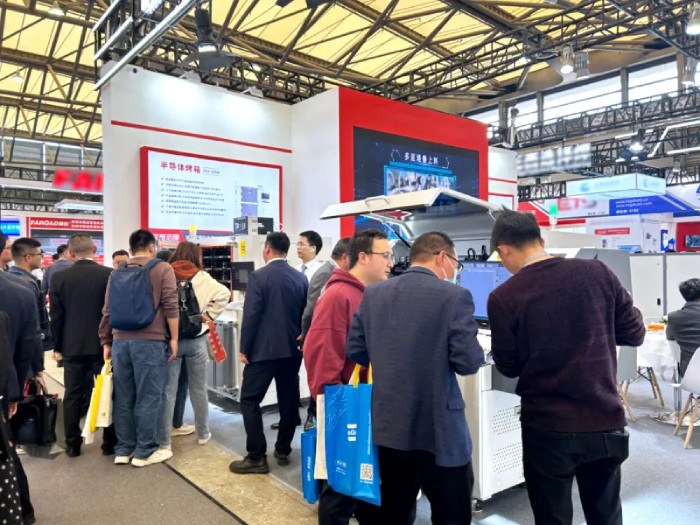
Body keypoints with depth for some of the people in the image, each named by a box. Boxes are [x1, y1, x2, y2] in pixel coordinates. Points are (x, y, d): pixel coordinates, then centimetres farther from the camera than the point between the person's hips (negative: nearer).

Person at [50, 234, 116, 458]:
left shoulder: (59, 277, -3)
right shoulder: (110, 275, -7)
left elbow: (56, 316, 0)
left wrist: (58, 346, 11)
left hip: (73, 346, 1)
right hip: (104, 343, -1)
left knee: (73, 396, 10)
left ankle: (72, 444, 17)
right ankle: (110, 443, 14)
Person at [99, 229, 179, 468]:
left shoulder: (117, 273, 13)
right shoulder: (162, 269, -1)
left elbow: (108, 311, 14)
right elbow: (170, 306, -8)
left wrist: (106, 342, 22)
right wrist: (174, 338, -3)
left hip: (120, 340, 5)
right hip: (150, 341, -5)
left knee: (123, 397, 12)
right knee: (149, 397, 2)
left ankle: (123, 450, 20)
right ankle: (144, 451, 10)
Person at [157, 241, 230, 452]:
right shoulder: (201, 277, -2)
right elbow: (223, 294, -13)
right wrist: (209, 315, -4)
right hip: (196, 339, 1)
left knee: (167, 391, 6)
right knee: (198, 389, 14)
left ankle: (163, 441, 13)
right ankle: (203, 434, 26)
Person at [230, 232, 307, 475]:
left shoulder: (258, 276, -11)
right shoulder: (301, 278, 4)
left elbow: (251, 315, -13)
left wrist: (245, 349, -4)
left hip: (264, 349, -5)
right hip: (292, 349, 6)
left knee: (250, 400, 4)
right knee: (289, 400, 12)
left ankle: (257, 457, 4)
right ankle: (283, 450, 23)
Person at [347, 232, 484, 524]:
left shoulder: (372, 295, 2)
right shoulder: (454, 296, -13)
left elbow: (355, 351, 6)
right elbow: (469, 363, -15)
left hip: (388, 426, 5)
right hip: (439, 430, -5)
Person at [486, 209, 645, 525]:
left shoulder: (503, 298, -15)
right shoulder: (598, 273, -6)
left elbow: (508, 367, -5)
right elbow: (635, 334, 4)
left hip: (548, 428, -3)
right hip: (606, 421, 4)